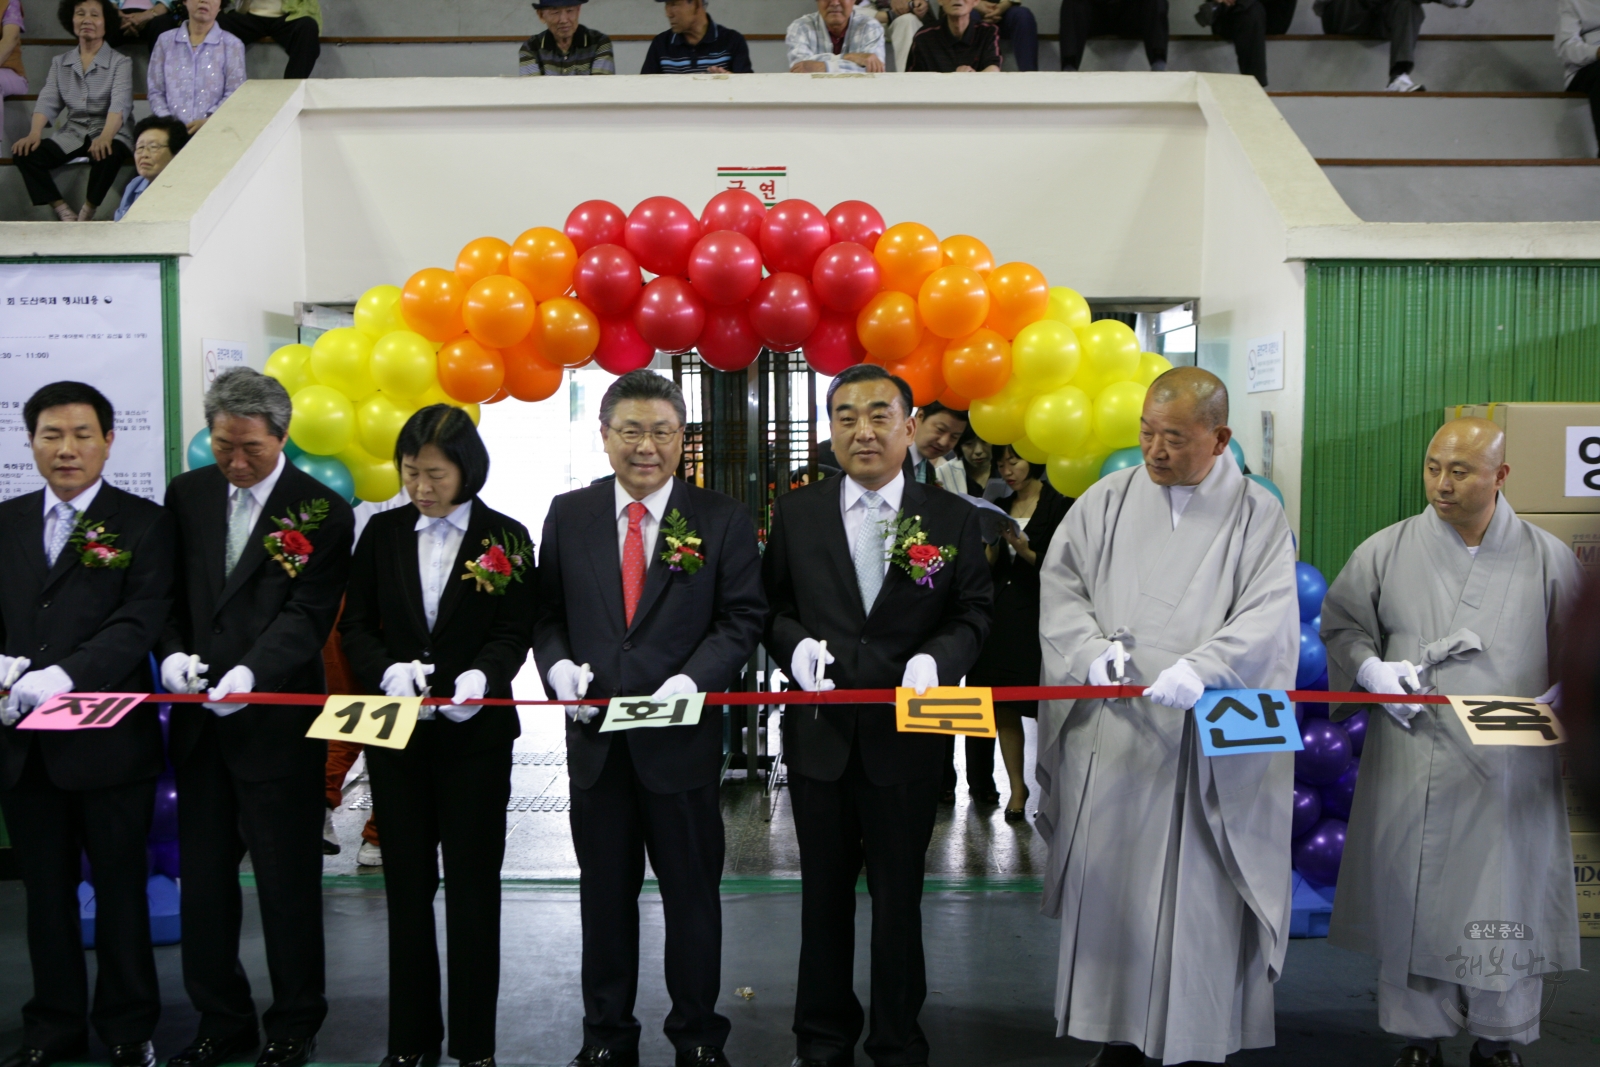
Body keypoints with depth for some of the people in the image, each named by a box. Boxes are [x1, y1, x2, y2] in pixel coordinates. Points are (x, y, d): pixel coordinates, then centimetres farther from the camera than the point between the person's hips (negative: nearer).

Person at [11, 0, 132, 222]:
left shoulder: (120, 62, 1)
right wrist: (35, 133, -19)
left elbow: (120, 103, -16)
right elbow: (47, 101, 2)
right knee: (24, 153, -20)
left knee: (107, 154, -38)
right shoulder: (60, 63, 14)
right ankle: (65, 214, -14)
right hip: (71, 134, 4)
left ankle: (86, 215, -17)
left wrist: (105, 137, -36)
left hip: (109, 133, -4)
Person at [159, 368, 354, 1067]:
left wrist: (249, 674, -29)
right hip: (199, 721, 5)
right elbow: (168, 591, 9)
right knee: (204, 876, 13)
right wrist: (173, 652, -11)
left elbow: (308, 616, -14)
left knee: (288, 880, 6)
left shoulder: (322, 512, -8)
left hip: (277, 722, -4)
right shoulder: (187, 494, 7)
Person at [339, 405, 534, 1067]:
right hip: (396, 733, 3)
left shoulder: (506, 537, -2)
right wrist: (389, 671, -15)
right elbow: (355, 626, 5)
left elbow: (514, 633, -4)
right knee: (407, 884, 11)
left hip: (475, 733, -2)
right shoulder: (383, 533, 5)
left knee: (473, 886, 4)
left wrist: (482, 678, -24)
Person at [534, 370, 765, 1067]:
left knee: (692, 892, 10)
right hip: (595, 738, 2)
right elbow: (546, 612, 7)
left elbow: (741, 617, -4)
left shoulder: (722, 520, -1)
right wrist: (560, 666, -13)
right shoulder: (568, 516, 5)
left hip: (683, 738, -2)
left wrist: (690, 681, -18)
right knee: (604, 892, 15)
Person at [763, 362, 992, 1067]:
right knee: (825, 891, 15)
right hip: (820, 731, 1)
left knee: (899, 895, 12)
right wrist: (795, 643, -16)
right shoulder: (795, 513, 1)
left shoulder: (952, 519, -2)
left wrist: (938, 658, -18)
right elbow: (771, 604, 5)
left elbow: (973, 611, 1)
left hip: (907, 736, -1)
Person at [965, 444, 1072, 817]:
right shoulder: (1001, 506, 13)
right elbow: (989, 568, 11)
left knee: (1043, 708, -4)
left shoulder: (1059, 504, -4)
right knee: (1004, 707, 6)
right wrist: (993, 546, -8)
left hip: (1039, 617, -5)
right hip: (1001, 615, 5)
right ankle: (1016, 787, 15)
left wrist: (1025, 550, -19)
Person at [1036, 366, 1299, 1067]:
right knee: (1110, 886, 8)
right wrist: (1090, 648, -12)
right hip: (1109, 733, 3)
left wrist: (1200, 668, -26)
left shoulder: (1258, 516, 1)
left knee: (1198, 899, 1)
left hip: (1204, 745, -2)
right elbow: (1059, 583, 7)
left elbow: (1268, 618, -9)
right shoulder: (1106, 501, 9)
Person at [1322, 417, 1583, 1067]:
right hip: (1411, 764, 0)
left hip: (1510, 771, 0)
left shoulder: (1547, 559, 3)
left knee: (1507, 901, 7)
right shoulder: (1387, 550, 1)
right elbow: (1340, 622, 10)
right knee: (1411, 898, 6)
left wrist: (1559, 699, -7)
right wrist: (1372, 668, -7)